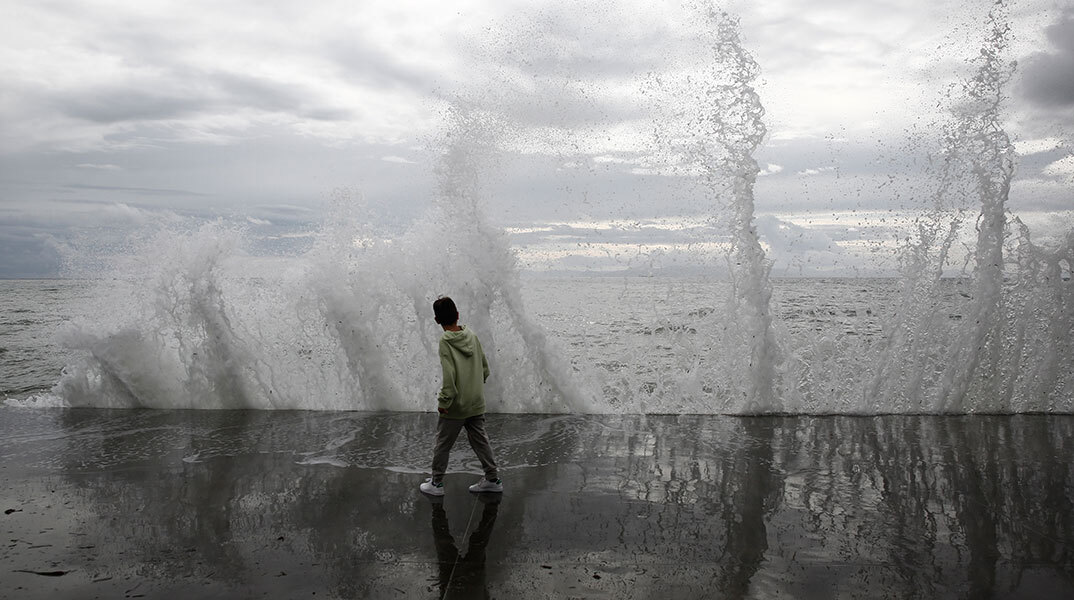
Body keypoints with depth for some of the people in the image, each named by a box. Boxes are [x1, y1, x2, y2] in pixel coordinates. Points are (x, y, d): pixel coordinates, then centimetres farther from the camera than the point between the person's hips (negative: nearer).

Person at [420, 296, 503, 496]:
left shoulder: (445, 342, -17)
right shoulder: (473, 337, 1)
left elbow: (449, 376, -23)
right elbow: (485, 369, 7)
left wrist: (443, 401, -14)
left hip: (455, 407, -5)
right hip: (477, 404, 5)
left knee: (442, 445, 10)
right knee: (480, 441, 16)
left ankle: (436, 483, 21)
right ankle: (492, 479, 21)